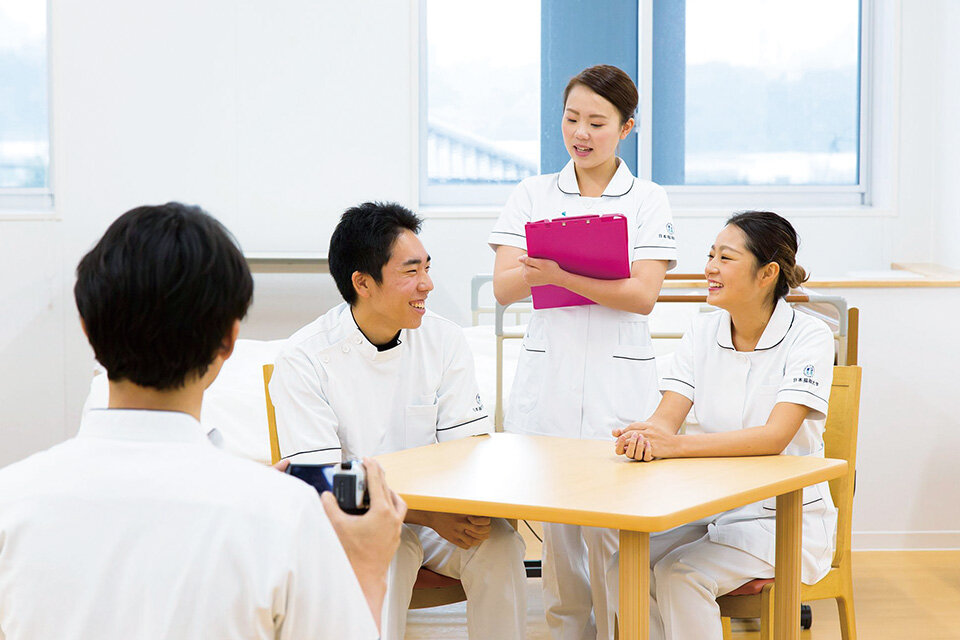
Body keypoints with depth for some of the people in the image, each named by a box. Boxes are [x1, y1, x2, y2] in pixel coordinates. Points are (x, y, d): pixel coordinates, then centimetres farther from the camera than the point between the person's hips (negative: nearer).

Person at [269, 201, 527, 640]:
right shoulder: (304, 360, -11)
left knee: (500, 544, -24)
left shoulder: (445, 340, 1)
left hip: (445, 509, 4)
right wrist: (431, 517, -27)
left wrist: (474, 509, -26)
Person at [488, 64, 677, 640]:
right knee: (555, 532, 3)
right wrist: (536, 273, -23)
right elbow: (503, 288, 0)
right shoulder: (534, 195, 10)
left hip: (620, 383, -2)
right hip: (546, 381, 2)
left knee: (610, 537, -7)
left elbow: (643, 295, -9)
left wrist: (562, 277, -22)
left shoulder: (647, 201, 4)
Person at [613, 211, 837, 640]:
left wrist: (674, 445, -35)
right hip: (709, 508, 5)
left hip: (785, 518, -5)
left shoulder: (808, 337, -11)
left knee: (680, 575, -27)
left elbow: (775, 436, -25)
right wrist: (643, 436, -31)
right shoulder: (703, 332, 5)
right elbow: (666, 418, -5)